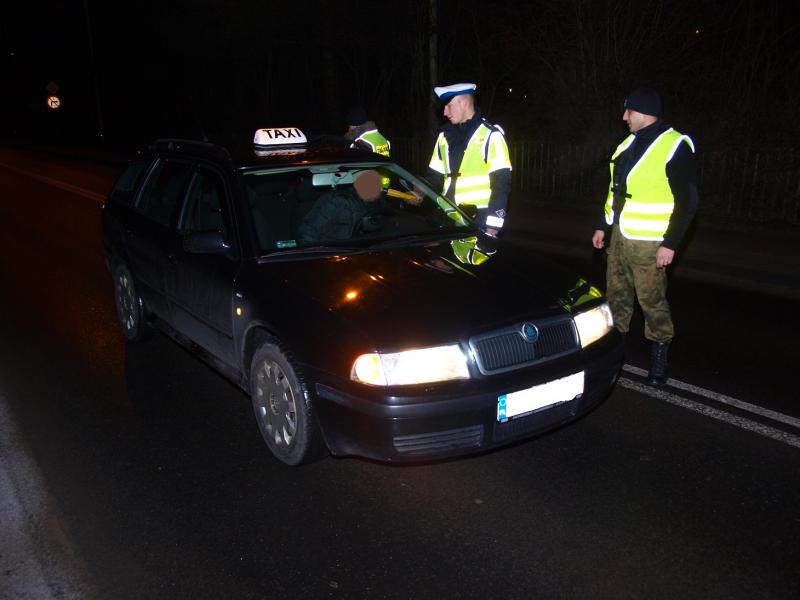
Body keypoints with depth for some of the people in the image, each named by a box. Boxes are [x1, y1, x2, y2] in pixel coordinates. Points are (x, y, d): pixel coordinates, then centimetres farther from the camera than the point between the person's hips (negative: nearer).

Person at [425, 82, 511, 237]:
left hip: (479, 219, -6)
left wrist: (493, 224, -14)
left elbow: (501, 183, -9)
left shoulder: (490, 135, -5)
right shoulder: (445, 136, 15)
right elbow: (435, 175, 20)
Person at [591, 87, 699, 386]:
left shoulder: (675, 146, -13)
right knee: (616, 295, 15)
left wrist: (670, 243, -18)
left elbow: (687, 201, -15)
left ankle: (660, 357, 15)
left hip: (648, 243, -8)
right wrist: (603, 226, 19)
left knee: (652, 300, 0)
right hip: (619, 236, 8)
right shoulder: (630, 143, 12)